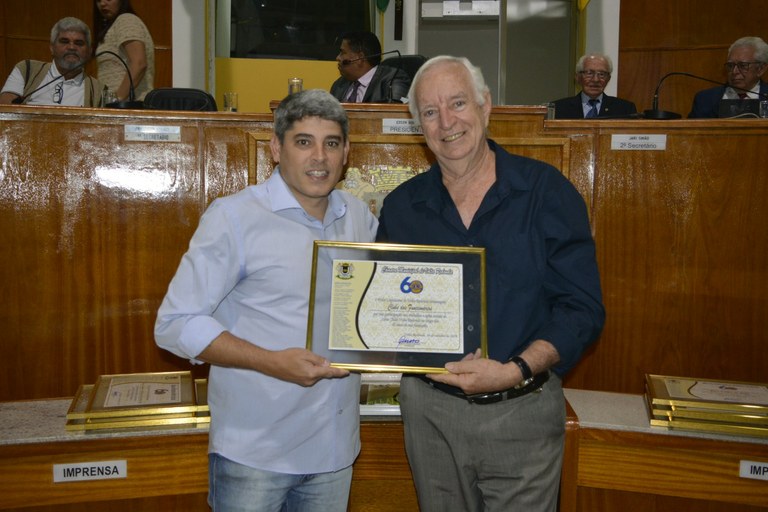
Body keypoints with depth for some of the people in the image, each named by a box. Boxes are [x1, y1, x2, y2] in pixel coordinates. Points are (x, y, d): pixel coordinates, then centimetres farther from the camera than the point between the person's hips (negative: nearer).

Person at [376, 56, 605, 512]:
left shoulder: (546, 191, -7)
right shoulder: (401, 206, 2)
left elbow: (583, 307, -9)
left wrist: (516, 370, -21)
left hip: (522, 413, -2)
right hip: (429, 410, 3)